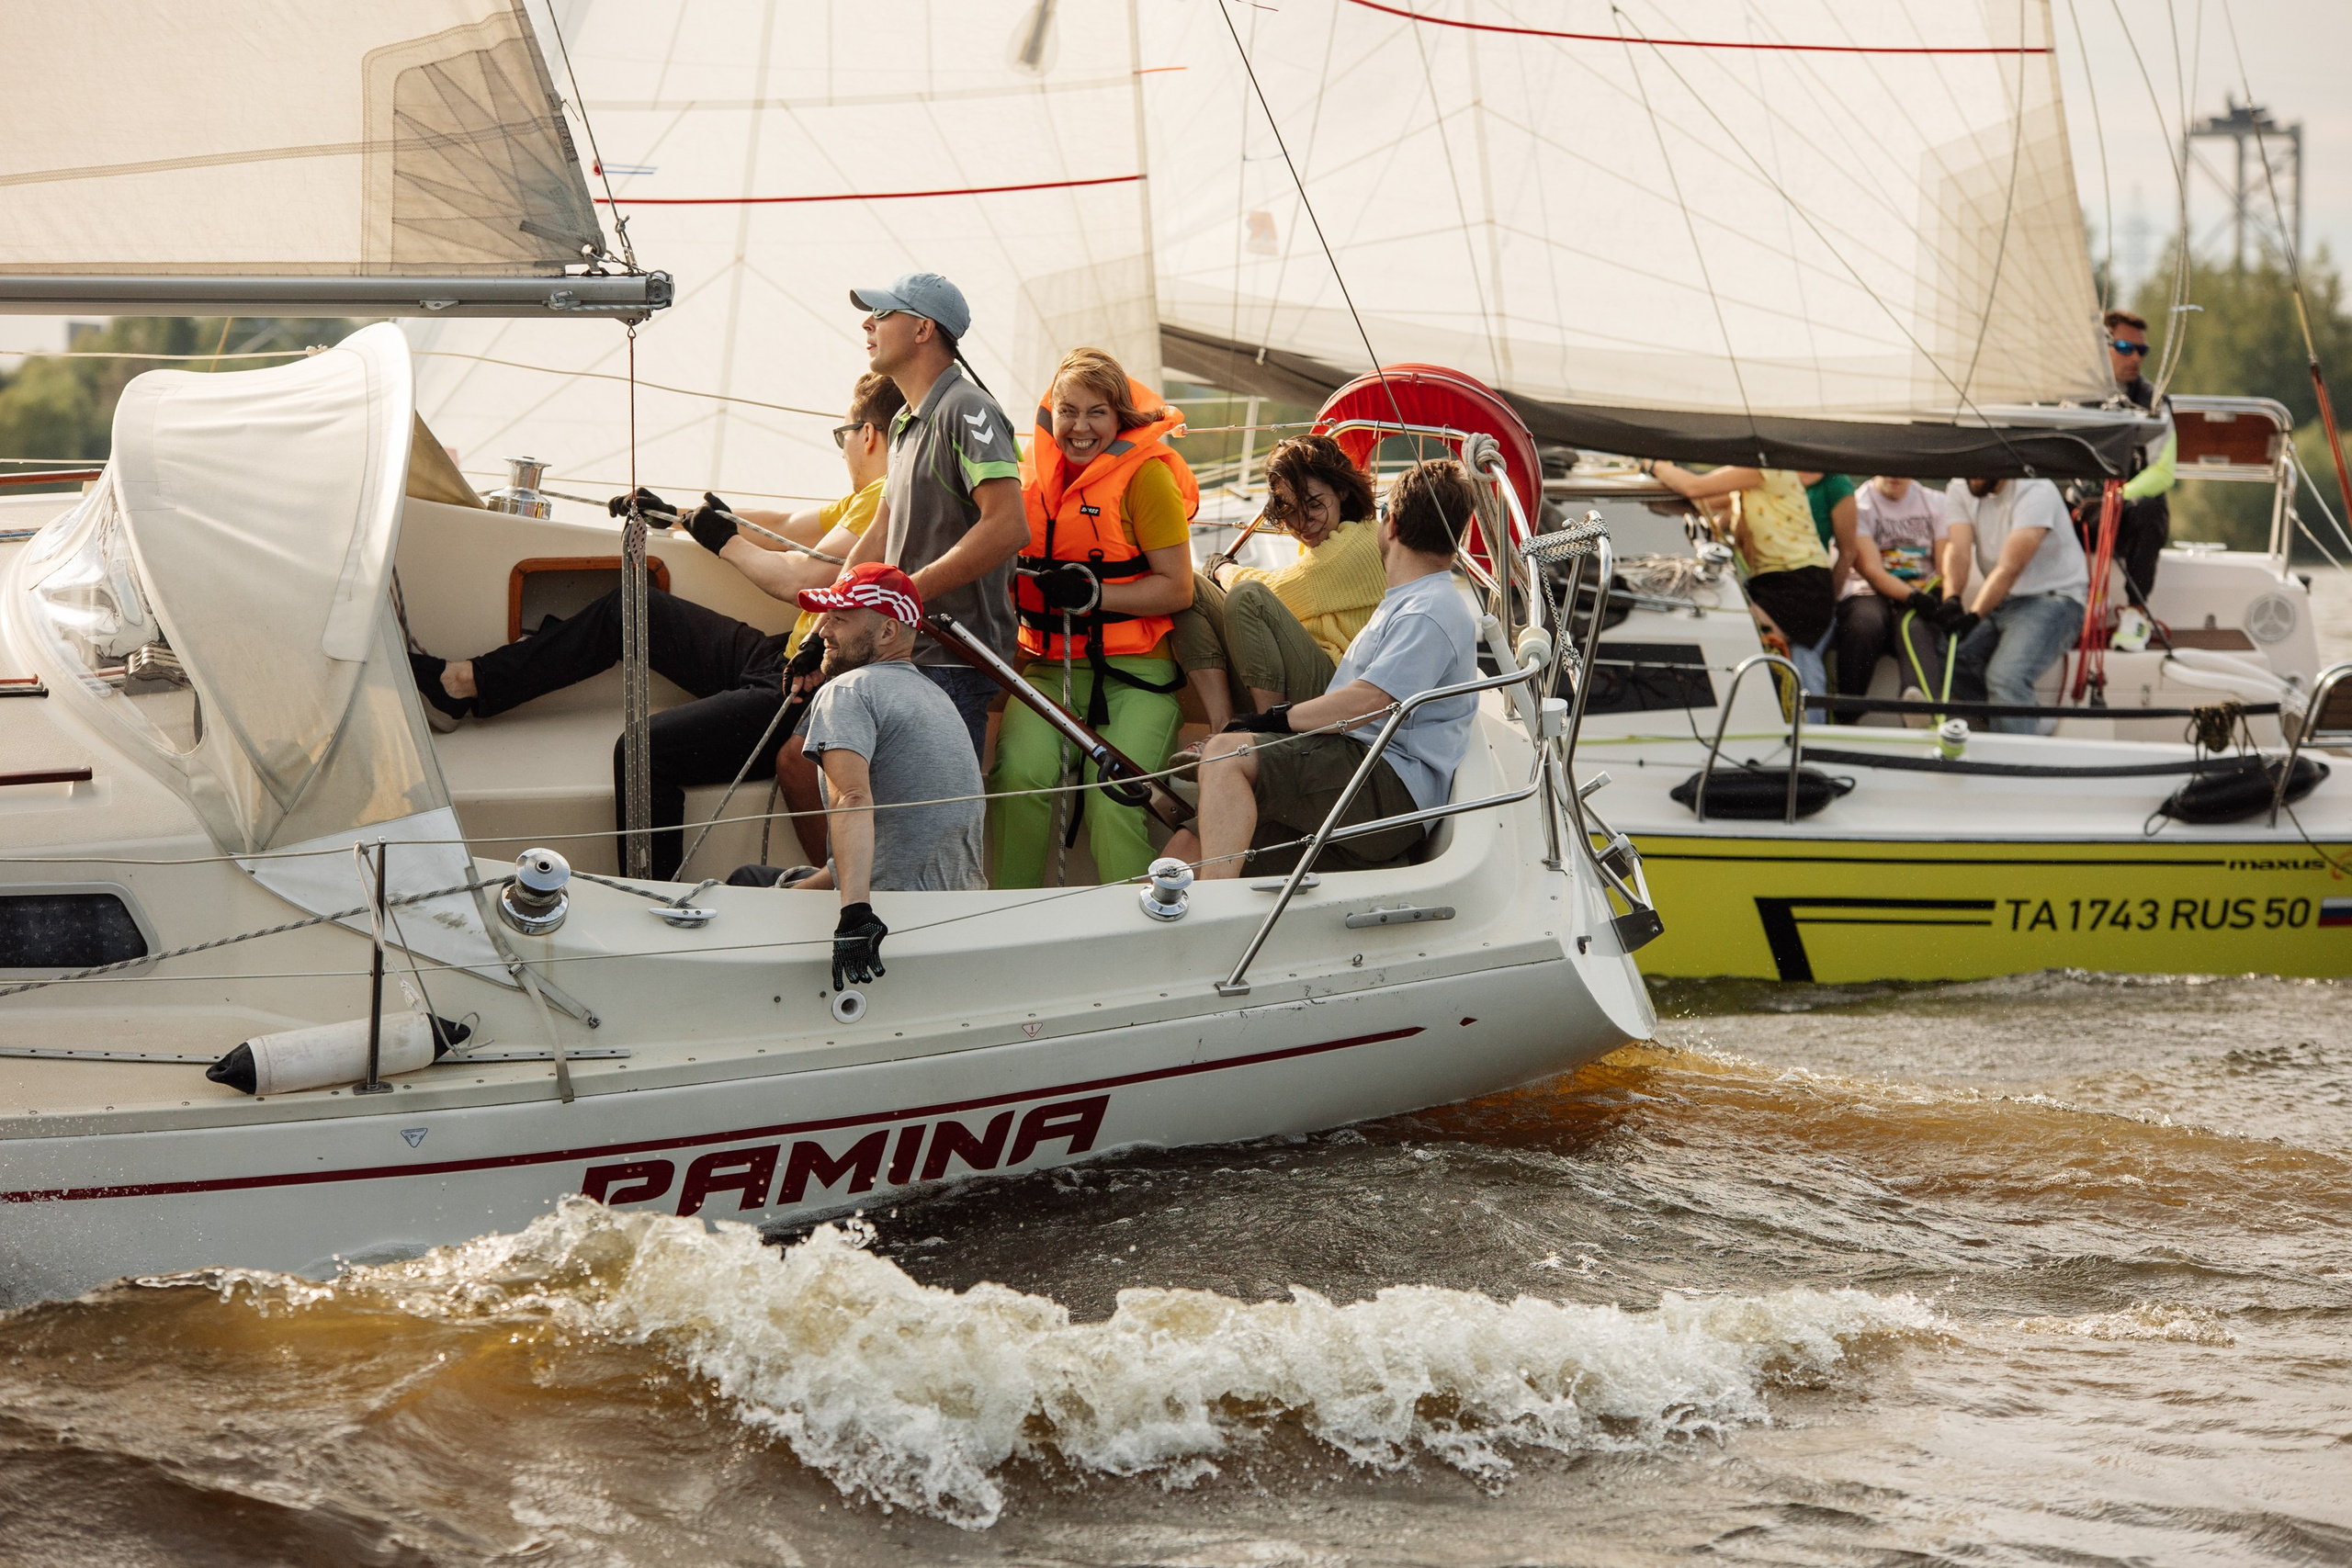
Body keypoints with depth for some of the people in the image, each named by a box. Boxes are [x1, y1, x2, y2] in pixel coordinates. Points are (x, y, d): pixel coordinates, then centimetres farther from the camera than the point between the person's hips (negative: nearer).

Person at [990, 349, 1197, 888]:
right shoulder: (1036, 472, 12)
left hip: (1132, 671, -4)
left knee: (1113, 806, -23)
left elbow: (1177, 588, -8)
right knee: (1020, 773, -23)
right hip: (1045, 667, 4)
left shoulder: (1146, 474, -4)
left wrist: (1095, 595, -19)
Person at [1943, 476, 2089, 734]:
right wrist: (1951, 601, -30)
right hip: (1998, 600, 7)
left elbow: (2010, 568, -26)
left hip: (2052, 597, -7)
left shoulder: (2035, 491, -17)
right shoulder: (1959, 490, 4)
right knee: (1949, 661, -16)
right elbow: (1958, 551, -10)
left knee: (2006, 676, -30)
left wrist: (1974, 616, -35)